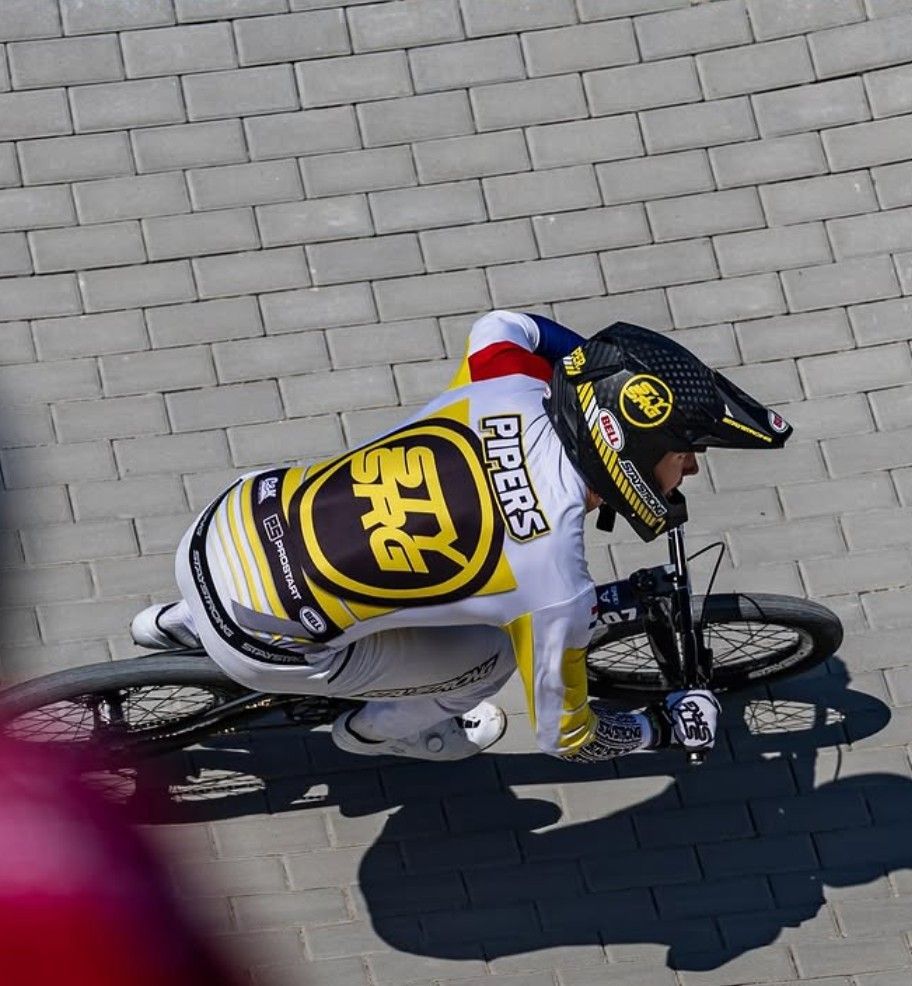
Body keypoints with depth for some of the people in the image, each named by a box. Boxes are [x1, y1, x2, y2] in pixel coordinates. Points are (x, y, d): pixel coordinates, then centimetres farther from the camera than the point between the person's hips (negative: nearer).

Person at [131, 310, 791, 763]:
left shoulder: (508, 389, -7)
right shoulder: (551, 587, -21)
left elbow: (501, 327, 19)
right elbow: (566, 736, -4)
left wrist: (611, 369, 22)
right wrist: (666, 728, 13)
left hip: (228, 522, 6)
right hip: (258, 638, -6)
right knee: (487, 659, 9)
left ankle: (181, 622, 52)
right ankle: (377, 731, 39)